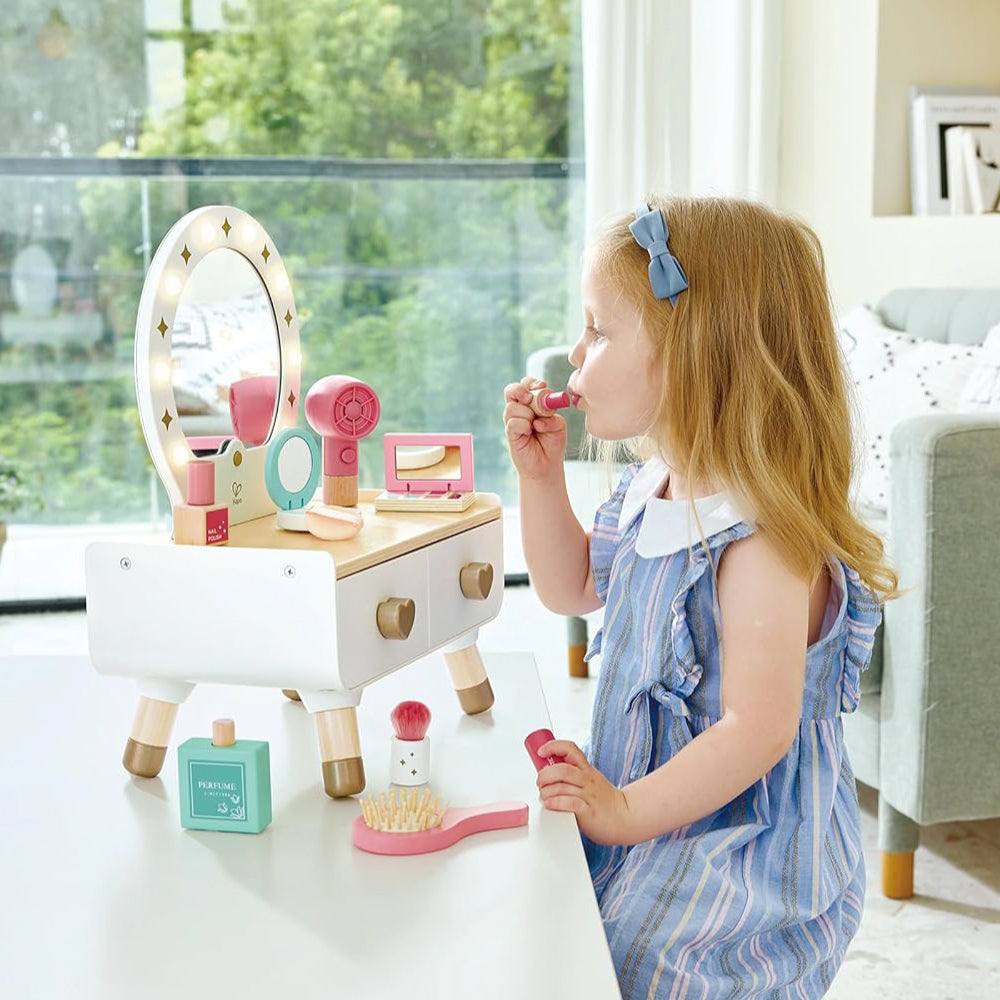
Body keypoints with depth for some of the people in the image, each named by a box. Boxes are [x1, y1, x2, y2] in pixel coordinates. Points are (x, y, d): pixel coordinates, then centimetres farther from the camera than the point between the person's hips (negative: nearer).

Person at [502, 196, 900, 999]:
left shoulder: (764, 540, -27)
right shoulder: (652, 493, 2)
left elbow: (758, 731, -28)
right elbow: (572, 589, 17)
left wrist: (627, 811, -23)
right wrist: (541, 474, 3)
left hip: (748, 846, -8)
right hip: (644, 812, 8)